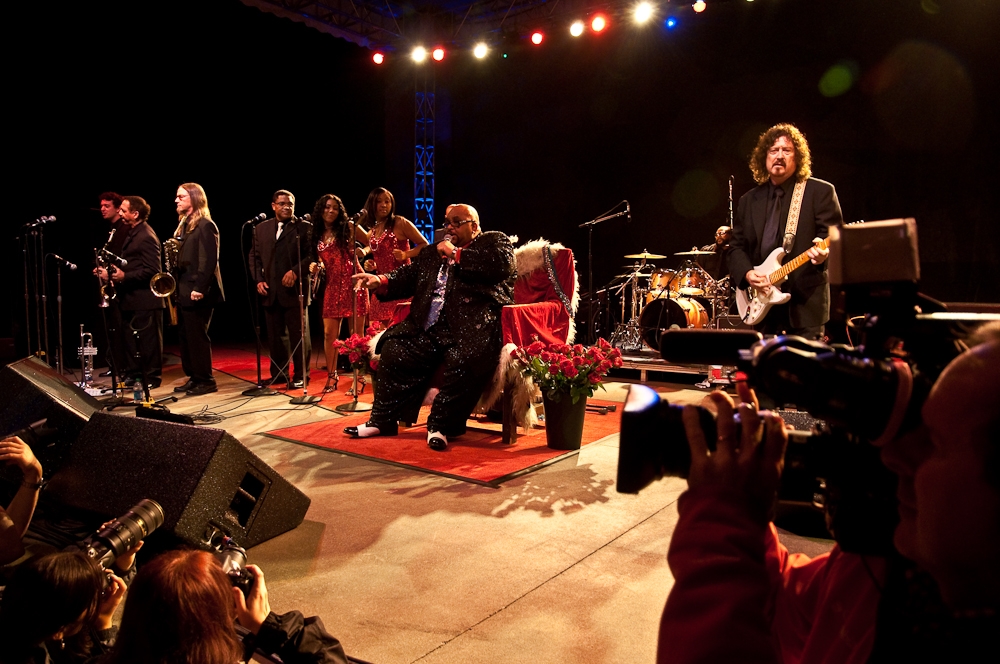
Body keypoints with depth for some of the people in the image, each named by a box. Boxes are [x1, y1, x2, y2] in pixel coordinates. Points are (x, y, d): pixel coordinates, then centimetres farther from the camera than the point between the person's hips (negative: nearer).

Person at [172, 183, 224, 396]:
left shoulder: (205, 225, -11)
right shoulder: (184, 224, 17)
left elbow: (209, 260, -18)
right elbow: (182, 257, 17)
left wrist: (199, 288, -22)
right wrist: (176, 284, 8)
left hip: (197, 292, -9)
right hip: (183, 290, 9)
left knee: (197, 336, -4)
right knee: (185, 336, 12)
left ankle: (206, 381, 5)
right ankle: (193, 377, 21)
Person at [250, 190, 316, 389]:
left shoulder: (304, 227, 0)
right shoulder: (261, 228, 13)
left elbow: (312, 255, -7)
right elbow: (254, 256, 14)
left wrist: (296, 271, -18)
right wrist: (258, 280, 2)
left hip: (294, 289, -4)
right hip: (270, 290, 4)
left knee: (298, 334, 2)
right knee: (275, 334, 11)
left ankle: (300, 375, 10)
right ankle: (278, 373, 21)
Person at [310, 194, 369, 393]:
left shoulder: (348, 227, 1)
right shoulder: (318, 234, 12)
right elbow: (322, 261, 16)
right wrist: (316, 266, -4)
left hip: (353, 283, -4)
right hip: (332, 286, 4)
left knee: (356, 333, -2)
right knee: (329, 333, 1)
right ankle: (331, 377, 13)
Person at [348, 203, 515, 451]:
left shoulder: (494, 241, 10)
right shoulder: (432, 254, 25)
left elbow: (502, 265, -12)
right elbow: (408, 277, 17)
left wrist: (456, 254, -4)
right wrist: (381, 281, -4)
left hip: (471, 327, -6)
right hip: (429, 328, 6)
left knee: (464, 361, -33)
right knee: (395, 350, -10)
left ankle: (440, 425, -16)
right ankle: (384, 420, 3)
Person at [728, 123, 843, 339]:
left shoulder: (821, 191, 2)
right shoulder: (749, 200, 14)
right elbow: (737, 247, 12)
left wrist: (825, 251, -26)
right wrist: (747, 273, -6)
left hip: (805, 302, -4)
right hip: (761, 305, 4)